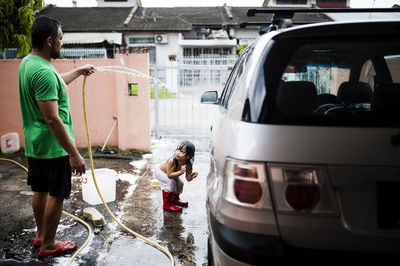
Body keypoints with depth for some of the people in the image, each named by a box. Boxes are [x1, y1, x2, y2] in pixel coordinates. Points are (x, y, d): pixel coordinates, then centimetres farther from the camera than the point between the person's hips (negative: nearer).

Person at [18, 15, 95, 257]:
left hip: (34, 144, 10)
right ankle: (48, 245, 19)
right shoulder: (44, 72, -25)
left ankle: (41, 234, 37)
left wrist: (79, 71, 38)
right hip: (53, 146, -10)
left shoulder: (27, 62, 7)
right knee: (57, 194, 5)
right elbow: (53, 119, -28)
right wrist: (74, 154, -26)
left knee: (40, 190, 21)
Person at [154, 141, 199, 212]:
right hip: (159, 170, -6)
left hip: (169, 172, 6)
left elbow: (188, 179, -20)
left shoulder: (188, 165, -27)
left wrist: (191, 176, -43)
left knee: (180, 183, 2)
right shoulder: (172, 161, -43)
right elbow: (169, 175, -40)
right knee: (170, 182, -24)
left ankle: (175, 199, 31)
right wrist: (181, 172, -52)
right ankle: (167, 204, -9)